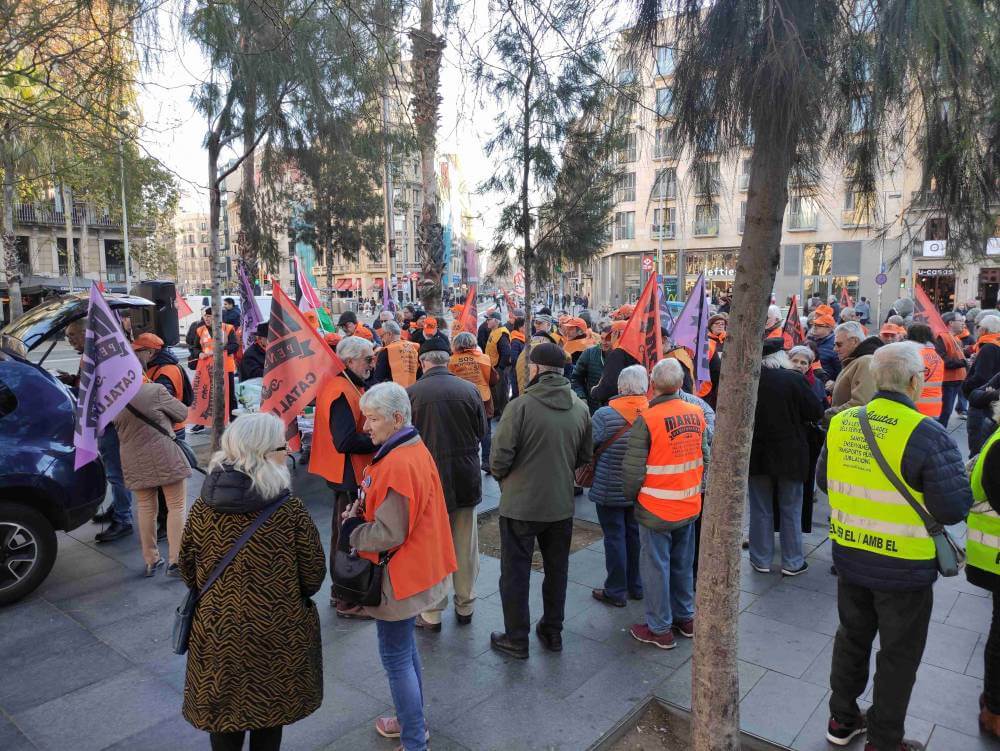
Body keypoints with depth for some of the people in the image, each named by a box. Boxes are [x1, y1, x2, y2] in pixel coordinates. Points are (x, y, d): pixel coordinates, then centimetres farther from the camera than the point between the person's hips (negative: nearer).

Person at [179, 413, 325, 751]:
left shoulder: (203, 506, -11)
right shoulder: (289, 509, -21)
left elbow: (187, 567, 2)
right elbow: (313, 574, -13)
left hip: (219, 630, 3)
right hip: (276, 633, -2)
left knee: (224, 711, 23)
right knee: (269, 711, 21)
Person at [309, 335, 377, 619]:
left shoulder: (345, 385, 9)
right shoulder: (343, 393, -23)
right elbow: (346, 441, -29)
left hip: (346, 473, 11)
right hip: (348, 475, -11)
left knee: (344, 532, 21)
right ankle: (348, 602, 15)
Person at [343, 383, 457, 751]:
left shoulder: (396, 465, -26)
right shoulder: (417, 450, 4)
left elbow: (389, 534, -25)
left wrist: (351, 529, -9)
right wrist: (362, 513, 0)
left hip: (398, 579, -10)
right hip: (417, 568, 10)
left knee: (396, 657, 5)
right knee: (406, 648, 23)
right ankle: (413, 721, 40)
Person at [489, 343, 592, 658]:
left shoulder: (521, 405, -19)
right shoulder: (580, 408, -3)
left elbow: (500, 456, -19)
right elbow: (584, 456, 6)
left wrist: (501, 476, 3)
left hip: (520, 503, -4)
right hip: (561, 504, 5)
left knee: (515, 573, 11)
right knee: (557, 570, 20)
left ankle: (516, 639, 22)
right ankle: (553, 632, 34)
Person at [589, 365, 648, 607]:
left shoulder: (605, 415, -20)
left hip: (610, 490, -4)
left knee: (615, 537, 7)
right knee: (635, 535, 18)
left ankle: (616, 592, 18)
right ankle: (636, 587, 31)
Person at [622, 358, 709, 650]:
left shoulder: (646, 420, -20)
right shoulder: (697, 414, -4)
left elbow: (633, 469, -16)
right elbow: (705, 457, 6)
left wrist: (632, 496, 3)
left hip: (656, 510, -5)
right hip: (690, 506, 6)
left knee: (656, 567, 9)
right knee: (683, 564, 21)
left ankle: (660, 629, 21)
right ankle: (685, 618, 36)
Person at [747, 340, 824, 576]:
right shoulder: (794, 379, -16)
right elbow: (816, 412, -10)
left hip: (757, 455, 2)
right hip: (790, 456, -1)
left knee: (760, 510, 12)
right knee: (791, 510, 12)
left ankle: (761, 559, 20)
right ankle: (792, 562, 19)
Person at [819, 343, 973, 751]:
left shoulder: (841, 423, -6)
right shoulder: (927, 434, -23)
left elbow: (824, 481, 6)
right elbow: (954, 508, -20)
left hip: (849, 558, 5)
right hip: (904, 568, -5)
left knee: (852, 638, 22)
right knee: (898, 656, 15)